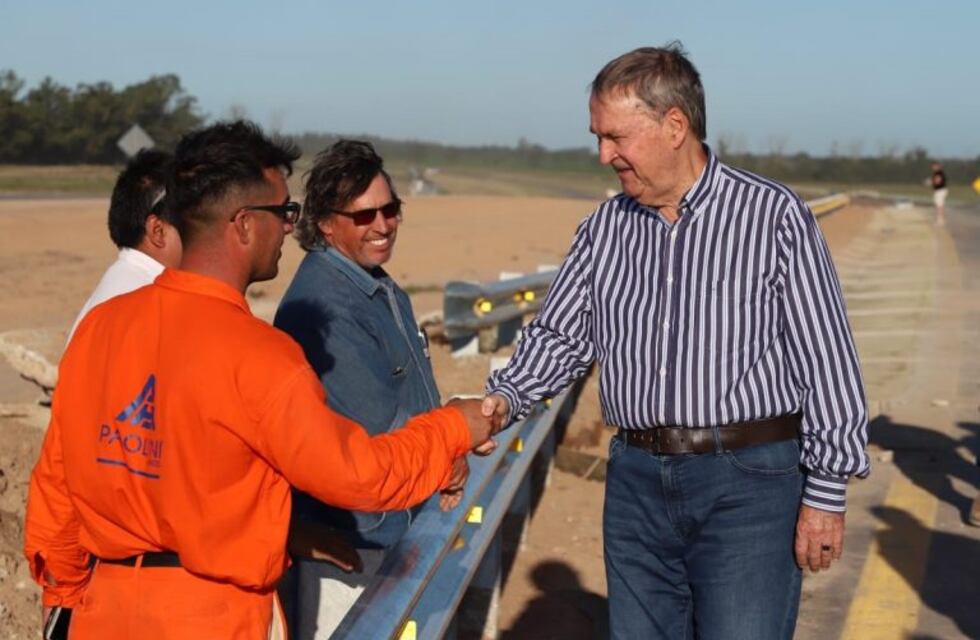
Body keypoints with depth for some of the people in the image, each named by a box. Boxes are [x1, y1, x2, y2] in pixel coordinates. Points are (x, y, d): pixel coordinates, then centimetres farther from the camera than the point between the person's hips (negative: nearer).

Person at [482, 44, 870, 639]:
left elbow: (826, 363, -6)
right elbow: (560, 335, 14)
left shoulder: (776, 216, -7)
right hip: (637, 479, 5)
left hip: (747, 483, -5)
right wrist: (506, 397, -6)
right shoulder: (605, 227, 8)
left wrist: (826, 494, -8)